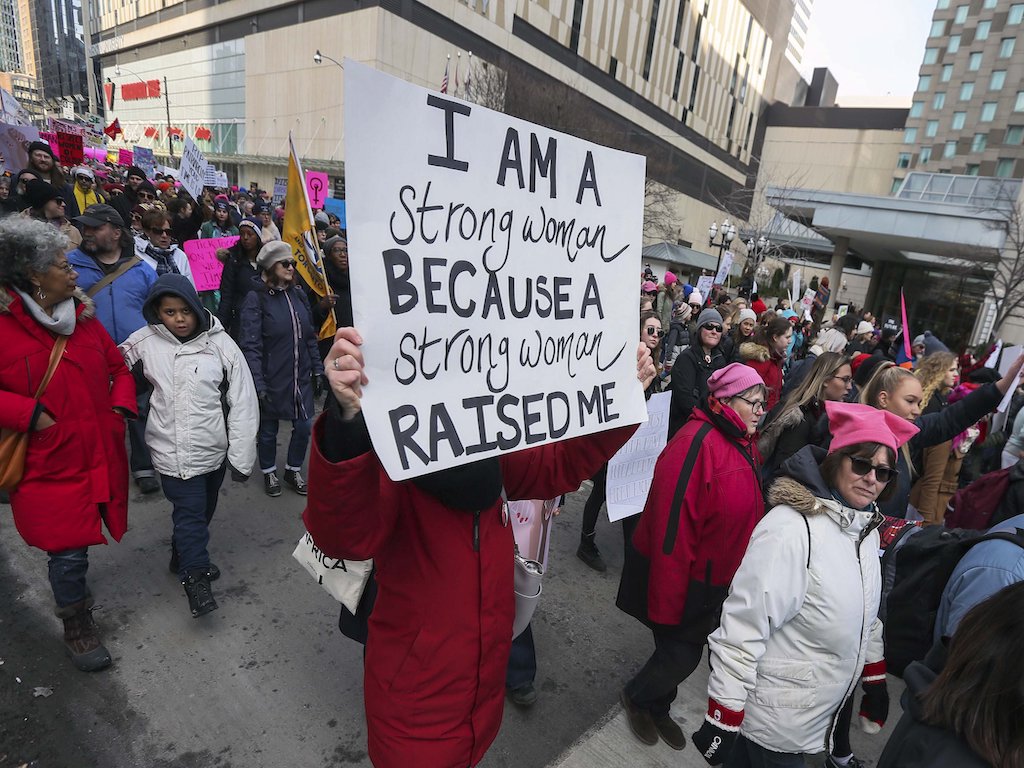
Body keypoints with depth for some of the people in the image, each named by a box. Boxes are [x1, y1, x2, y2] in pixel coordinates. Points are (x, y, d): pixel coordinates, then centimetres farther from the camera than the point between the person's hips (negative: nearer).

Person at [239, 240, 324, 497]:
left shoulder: (298, 294, 5)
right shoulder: (256, 299, -12)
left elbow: (310, 336, 11)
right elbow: (250, 345, -15)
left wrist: (317, 369, 9)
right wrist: (258, 384, -19)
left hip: (301, 377, 5)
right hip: (272, 380, -4)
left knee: (304, 426, 8)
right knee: (268, 429, 13)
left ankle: (293, 470, 32)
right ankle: (269, 472, 35)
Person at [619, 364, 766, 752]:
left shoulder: (743, 444, 3)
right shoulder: (698, 442, -26)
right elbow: (671, 525, -28)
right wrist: (667, 602, -23)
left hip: (716, 580, 8)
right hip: (683, 580, -8)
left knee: (683, 653, 21)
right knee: (682, 655, 6)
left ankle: (657, 709, 46)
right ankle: (636, 697, 36)